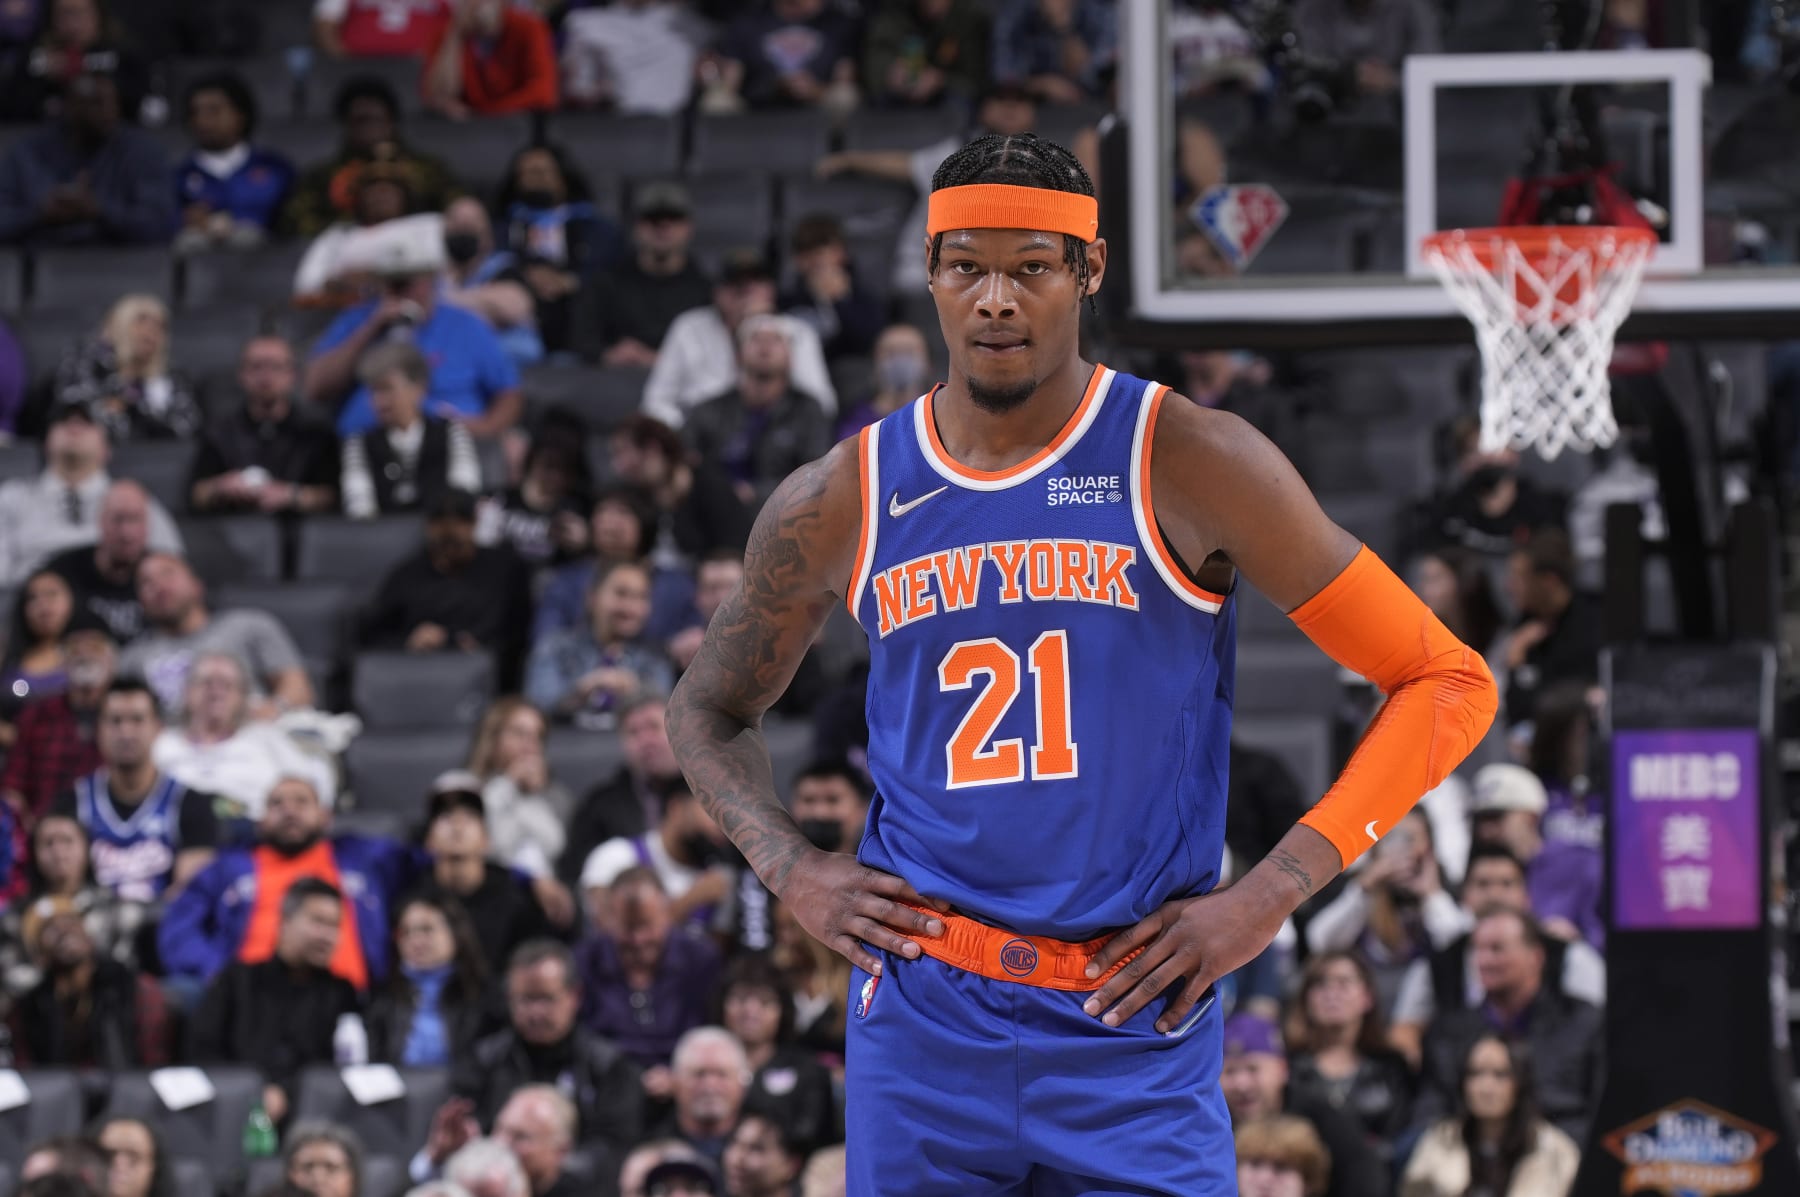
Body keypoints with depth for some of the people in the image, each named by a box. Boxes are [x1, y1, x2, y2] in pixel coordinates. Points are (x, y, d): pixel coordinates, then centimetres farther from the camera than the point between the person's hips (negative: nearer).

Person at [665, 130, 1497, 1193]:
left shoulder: (1187, 464, -4)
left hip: (1138, 1030, -2)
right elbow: (710, 708, 23)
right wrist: (791, 869, 4)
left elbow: (1450, 684, -3)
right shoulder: (844, 502, 5)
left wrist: (1267, 899, -10)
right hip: (922, 1018, 2)